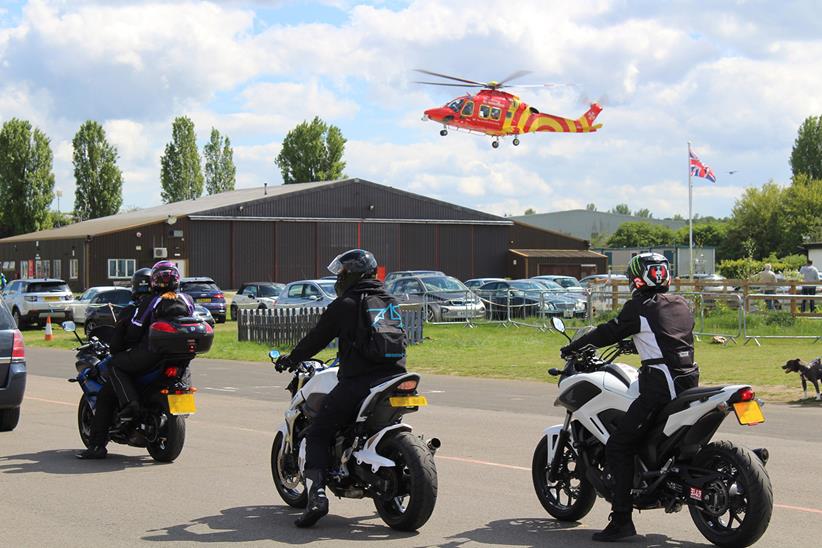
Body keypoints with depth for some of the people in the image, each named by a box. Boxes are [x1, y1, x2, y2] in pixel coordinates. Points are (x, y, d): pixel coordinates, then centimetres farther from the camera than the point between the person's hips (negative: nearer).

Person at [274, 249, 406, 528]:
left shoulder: (343, 305, -1)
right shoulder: (391, 303, 15)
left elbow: (317, 338, 4)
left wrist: (291, 359, 21)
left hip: (356, 382, -5)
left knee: (317, 434, 3)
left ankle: (316, 494, -15)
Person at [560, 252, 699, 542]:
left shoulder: (640, 306, -4)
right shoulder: (681, 304, 17)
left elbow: (609, 332, 0)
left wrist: (573, 347, 12)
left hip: (659, 385, -8)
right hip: (689, 380, 8)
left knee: (618, 446, -6)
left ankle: (622, 520, -12)